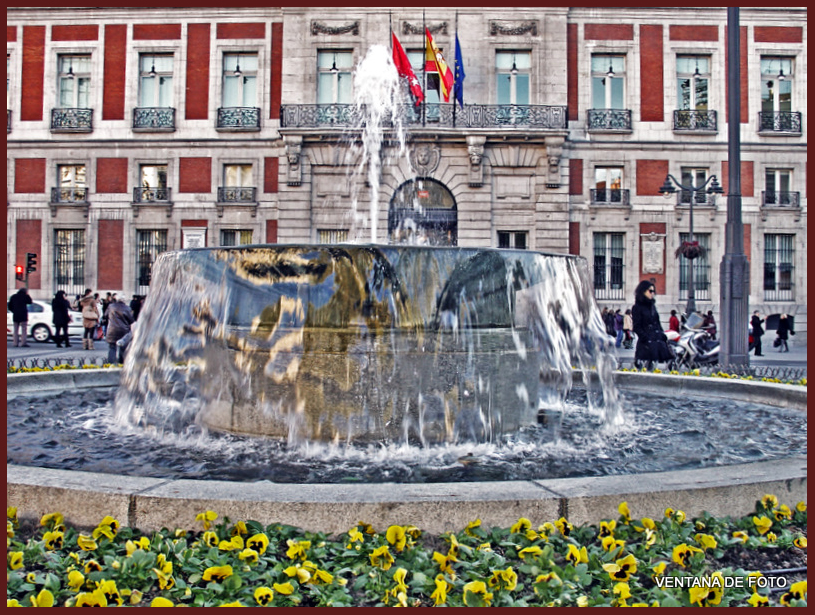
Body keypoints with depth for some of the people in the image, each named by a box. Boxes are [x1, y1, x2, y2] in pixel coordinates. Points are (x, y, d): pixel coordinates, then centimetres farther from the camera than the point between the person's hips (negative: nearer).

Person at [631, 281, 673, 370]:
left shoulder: (652, 305, 18)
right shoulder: (637, 308, -4)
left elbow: (657, 323, 21)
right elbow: (636, 327, -9)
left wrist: (663, 335, 10)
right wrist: (645, 338, -18)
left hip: (657, 340, 7)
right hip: (646, 342, -7)